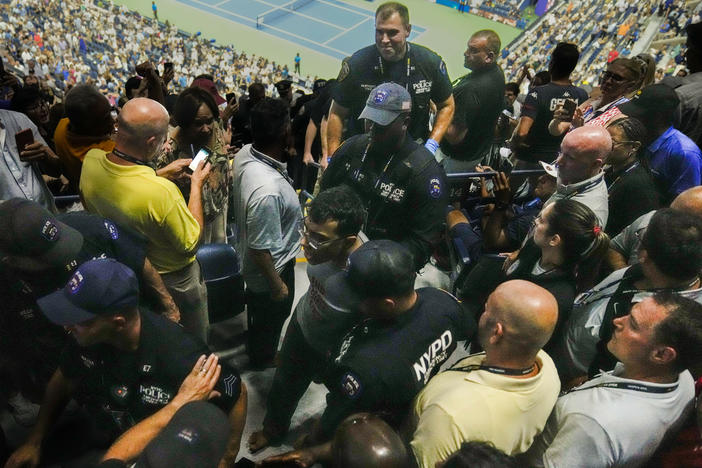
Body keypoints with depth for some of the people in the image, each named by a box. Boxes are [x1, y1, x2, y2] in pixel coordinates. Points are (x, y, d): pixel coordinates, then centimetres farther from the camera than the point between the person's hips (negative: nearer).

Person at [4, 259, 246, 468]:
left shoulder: (180, 357, -38)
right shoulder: (88, 335, -19)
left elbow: (238, 395, -21)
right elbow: (64, 379, 4)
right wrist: (35, 440, 4)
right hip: (96, 436, 5)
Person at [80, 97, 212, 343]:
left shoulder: (91, 160, -20)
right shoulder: (161, 192, -42)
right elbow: (191, 244, -24)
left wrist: (161, 173, -1)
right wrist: (196, 185, -19)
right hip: (172, 279, -6)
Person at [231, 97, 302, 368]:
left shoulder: (245, 153, -17)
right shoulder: (267, 190, -44)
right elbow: (260, 250, -31)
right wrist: (277, 285, -18)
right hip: (271, 267, -8)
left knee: (258, 308, 35)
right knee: (272, 315, 23)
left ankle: (256, 343, 64)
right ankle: (263, 358, 53)